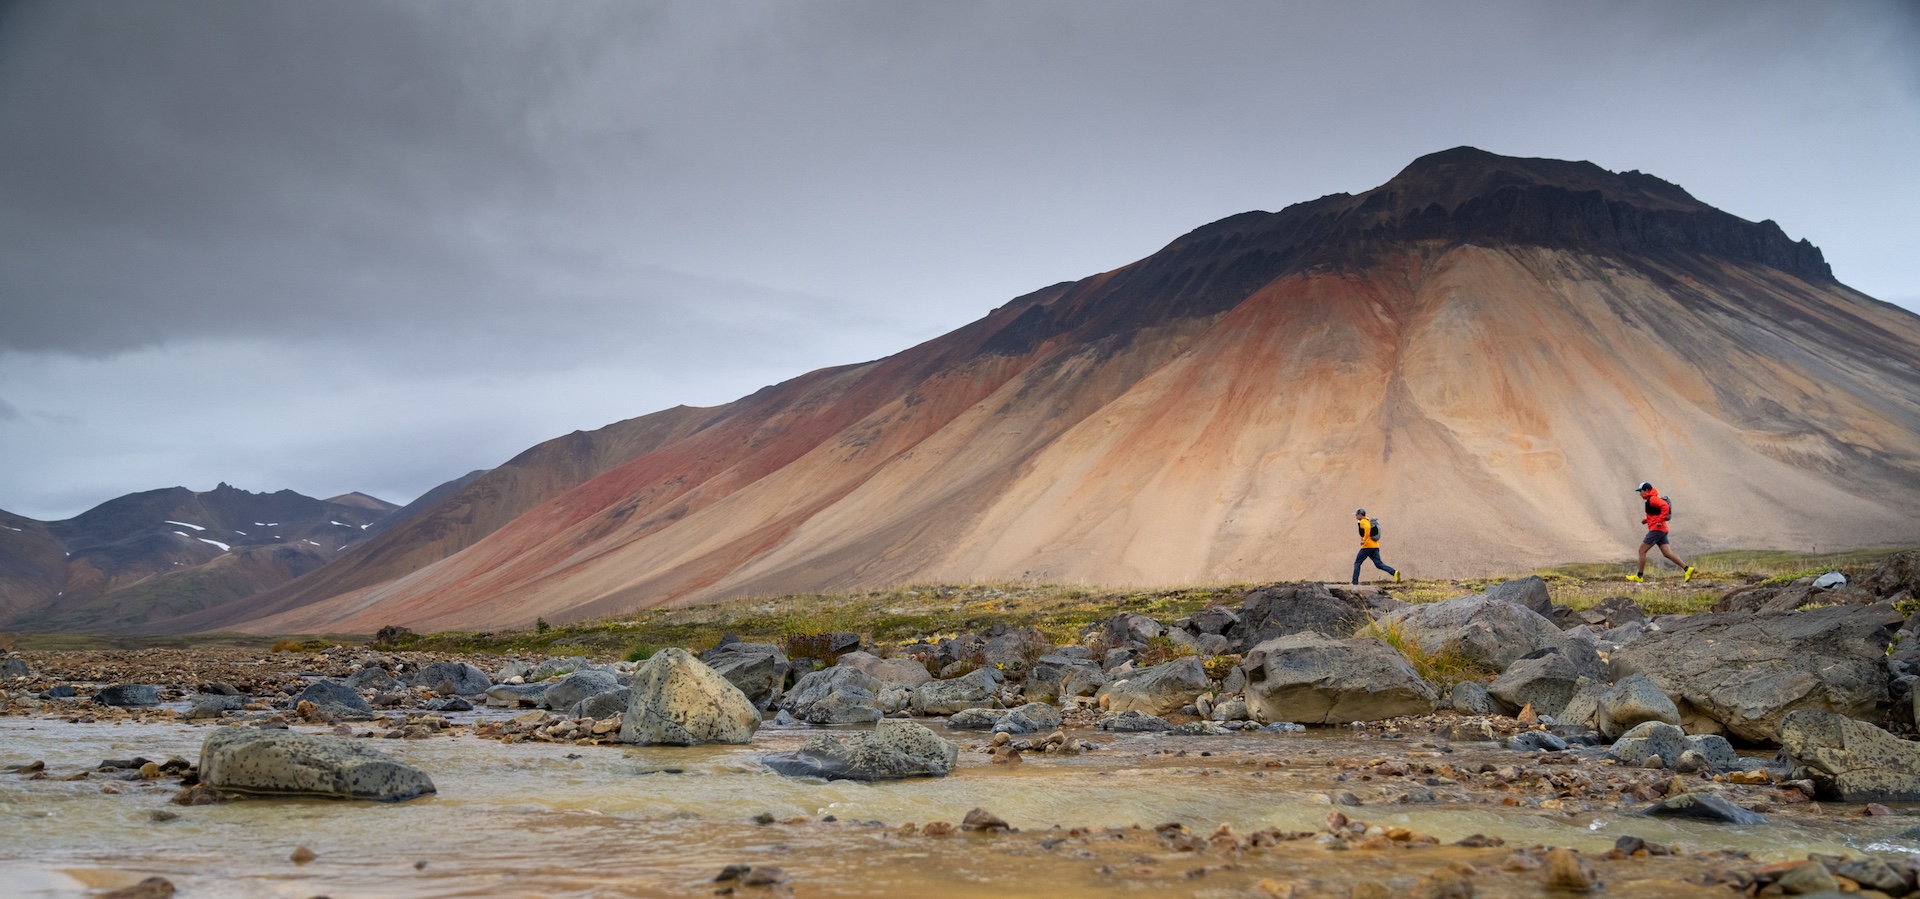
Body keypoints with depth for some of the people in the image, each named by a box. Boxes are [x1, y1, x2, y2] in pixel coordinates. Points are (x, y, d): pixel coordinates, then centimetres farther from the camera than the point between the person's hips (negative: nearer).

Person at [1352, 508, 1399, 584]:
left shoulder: (1363, 521, -6)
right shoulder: (1369, 521, 23)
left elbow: (1367, 528, -27)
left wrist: (1364, 540, -23)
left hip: (1367, 546, -8)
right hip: (1375, 546, 8)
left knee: (1357, 563, 2)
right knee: (1379, 564, 1)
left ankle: (1355, 582, 0)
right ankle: (1394, 573, -19)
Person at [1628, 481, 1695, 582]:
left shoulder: (1653, 499, -10)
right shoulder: (1651, 500, 21)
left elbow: (1665, 506, -26)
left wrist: (1659, 521, -25)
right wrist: (1646, 519, 15)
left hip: (1656, 529, -10)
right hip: (1662, 531, 10)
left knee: (1642, 550, -4)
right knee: (1667, 553, 2)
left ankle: (1639, 576, -1)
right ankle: (1687, 569, -5)